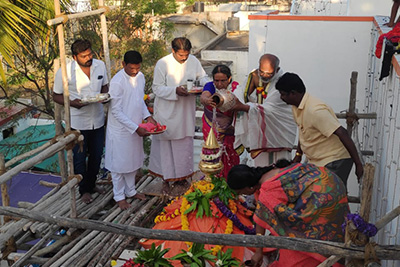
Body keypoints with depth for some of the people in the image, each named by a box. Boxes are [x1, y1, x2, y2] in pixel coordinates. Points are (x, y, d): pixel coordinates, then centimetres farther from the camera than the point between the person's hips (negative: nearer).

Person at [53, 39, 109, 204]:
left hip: (97, 120, 4)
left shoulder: (100, 65, -3)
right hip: (77, 122, -4)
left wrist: (104, 95, -11)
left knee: (96, 155, 17)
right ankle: (84, 190, 28)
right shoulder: (65, 72, -15)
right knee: (79, 158, 7)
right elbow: (56, 96, -6)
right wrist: (71, 102, -25)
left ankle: (91, 184, 39)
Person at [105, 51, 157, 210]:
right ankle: (119, 196, 24)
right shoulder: (117, 82, -22)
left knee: (133, 161, 19)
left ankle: (130, 191, 37)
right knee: (119, 163, 8)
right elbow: (116, 111, -21)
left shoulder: (140, 77, 1)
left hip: (136, 128, 7)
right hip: (120, 130, -7)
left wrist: (148, 117, -2)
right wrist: (136, 128, -21)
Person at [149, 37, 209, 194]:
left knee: (185, 145, 15)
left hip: (186, 112, 4)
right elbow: (157, 88, -14)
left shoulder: (193, 61, -3)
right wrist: (175, 91, -29)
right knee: (166, 146, 7)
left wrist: (204, 83, -14)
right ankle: (166, 180, 21)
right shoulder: (163, 64, -16)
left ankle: (181, 176, 34)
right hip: (167, 113, -4)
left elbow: (202, 77, 10)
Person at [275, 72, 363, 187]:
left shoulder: (315, 110, -26)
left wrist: (358, 163, -25)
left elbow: (342, 133, -27)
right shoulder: (296, 107, 4)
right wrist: (298, 154, 20)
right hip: (316, 162, 10)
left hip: (334, 162, -9)